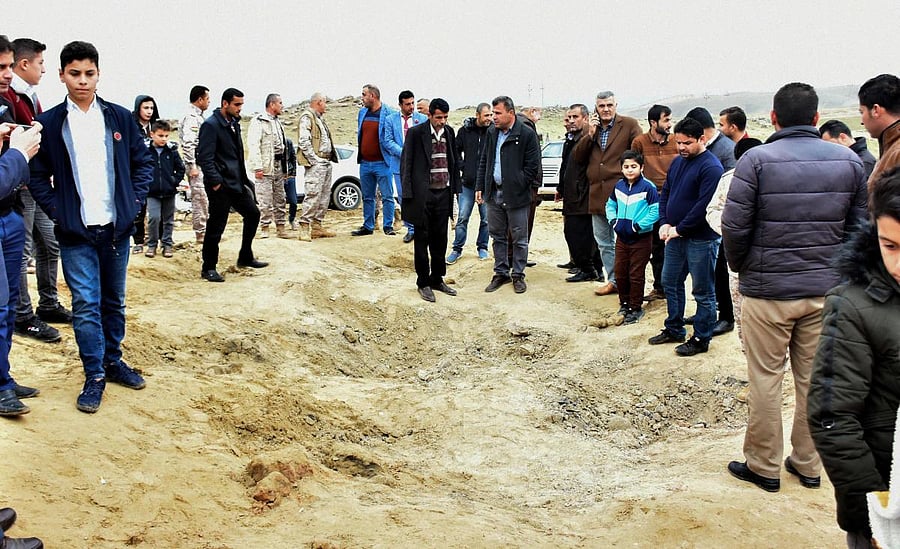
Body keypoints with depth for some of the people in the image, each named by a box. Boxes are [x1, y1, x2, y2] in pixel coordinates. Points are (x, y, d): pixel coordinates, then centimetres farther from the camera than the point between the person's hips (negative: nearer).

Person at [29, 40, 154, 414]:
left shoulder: (120, 118, 3)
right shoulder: (49, 123, -1)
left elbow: (143, 162, 9)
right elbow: (37, 176, 3)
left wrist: (134, 202, 1)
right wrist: (57, 212, -6)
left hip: (117, 228, 2)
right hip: (75, 232, -2)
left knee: (114, 300, 13)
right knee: (86, 304, -2)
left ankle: (113, 361, 28)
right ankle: (94, 376, 9)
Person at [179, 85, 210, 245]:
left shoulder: (197, 116, 18)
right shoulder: (191, 117, -14)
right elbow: (188, 144, -22)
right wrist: (192, 166, -23)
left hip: (202, 164, 10)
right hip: (197, 165, -10)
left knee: (203, 198, 14)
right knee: (200, 198, -6)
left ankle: (204, 230, 22)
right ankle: (200, 233, -1)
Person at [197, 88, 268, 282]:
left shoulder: (234, 123, 13)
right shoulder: (211, 125, -14)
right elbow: (205, 157, -19)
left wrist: (242, 178, 15)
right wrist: (215, 182, -20)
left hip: (236, 183, 9)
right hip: (220, 185, -9)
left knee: (253, 214, 13)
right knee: (216, 226, -2)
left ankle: (245, 257, 26)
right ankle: (208, 268, 10)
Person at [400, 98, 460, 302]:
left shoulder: (449, 133, 7)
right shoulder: (416, 133, -8)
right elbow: (406, 164, -7)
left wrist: (455, 188, 8)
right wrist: (408, 194, -11)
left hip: (443, 193, 5)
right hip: (423, 194, -5)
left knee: (440, 239, 12)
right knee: (422, 239, 4)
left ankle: (437, 279, 24)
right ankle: (423, 282, 13)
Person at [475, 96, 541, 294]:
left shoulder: (527, 134, -9)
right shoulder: (491, 132, 9)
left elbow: (533, 166, -8)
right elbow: (484, 161, 16)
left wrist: (518, 187, -11)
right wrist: (480, 187, 9)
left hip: (516, 196, -5)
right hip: (494, 194, 5)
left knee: (519, 239, 5)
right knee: (498, 236, 13)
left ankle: (518, 275, 17)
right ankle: (501, 273, 24)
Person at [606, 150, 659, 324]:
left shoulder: (648, 187, -14)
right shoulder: (619, 186, 5)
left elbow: (655, 211, -17)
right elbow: (610, 204, 17)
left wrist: (638, 226, -19)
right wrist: (613, 221, 0)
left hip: (641, 238, -6)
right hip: (621, 237, 6)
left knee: (636, 275, 2)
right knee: (620, 272, 13)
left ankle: (636, 308, 14)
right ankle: (624, 303, 29)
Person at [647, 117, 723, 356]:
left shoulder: (711, 167, -16)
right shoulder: (677, 162, 10)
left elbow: (704, 205, -22)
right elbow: (665, 193, 13)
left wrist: (679, 229, -18)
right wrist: (664, 223, -1)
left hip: (701, 239, -9)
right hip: (675, 236, 9)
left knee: (702, 291, 3)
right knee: (670, 282, 18)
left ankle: (701, 339, 14)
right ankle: (674, 329, 33)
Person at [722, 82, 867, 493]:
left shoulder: (757, 159, -12)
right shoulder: (849, 161, 1)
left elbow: (734, 226, -12)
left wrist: (740, 268, 6)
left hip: (768, 289, -4)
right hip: (826, 290, 4)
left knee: (765, 379, 7)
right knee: (815, 379, 14)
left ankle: (764, 466, 18)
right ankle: (808, 463, 26)